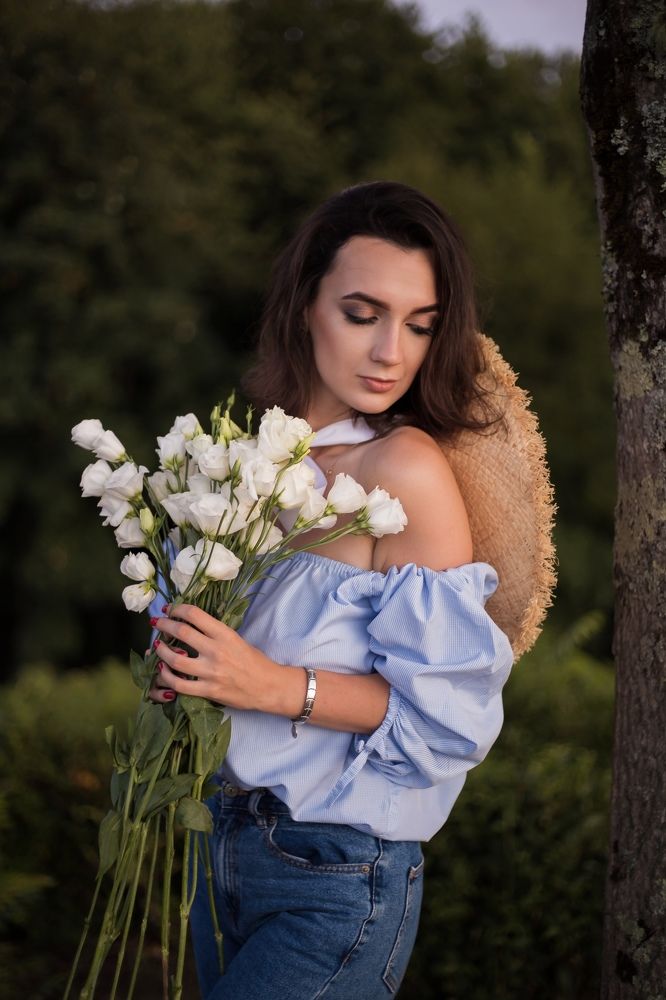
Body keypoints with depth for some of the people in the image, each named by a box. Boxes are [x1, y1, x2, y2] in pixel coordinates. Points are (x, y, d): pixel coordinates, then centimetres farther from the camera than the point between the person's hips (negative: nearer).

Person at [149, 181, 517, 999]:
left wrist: (277, 687, -25)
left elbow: (453, 713, -19)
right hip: (224, 840, 7)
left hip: (337, 882, -7)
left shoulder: (405, 470, -18)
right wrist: (181, 671, -3)